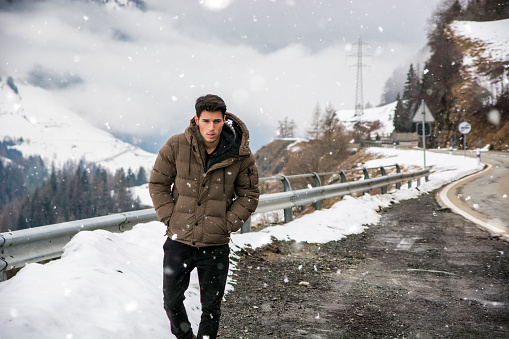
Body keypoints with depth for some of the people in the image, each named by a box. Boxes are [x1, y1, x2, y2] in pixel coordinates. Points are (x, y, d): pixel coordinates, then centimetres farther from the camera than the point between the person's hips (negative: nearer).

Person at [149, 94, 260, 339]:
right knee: (172, 301, 14)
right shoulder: (176, 146, -8)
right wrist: (170, 218, -6)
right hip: (179, 241, 1)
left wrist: (227, 224, -6)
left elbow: (249, 195, 4)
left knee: (211, 307, 12)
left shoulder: (240, 155, -7)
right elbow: (157, 184, 3)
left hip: (216, 246, 0)